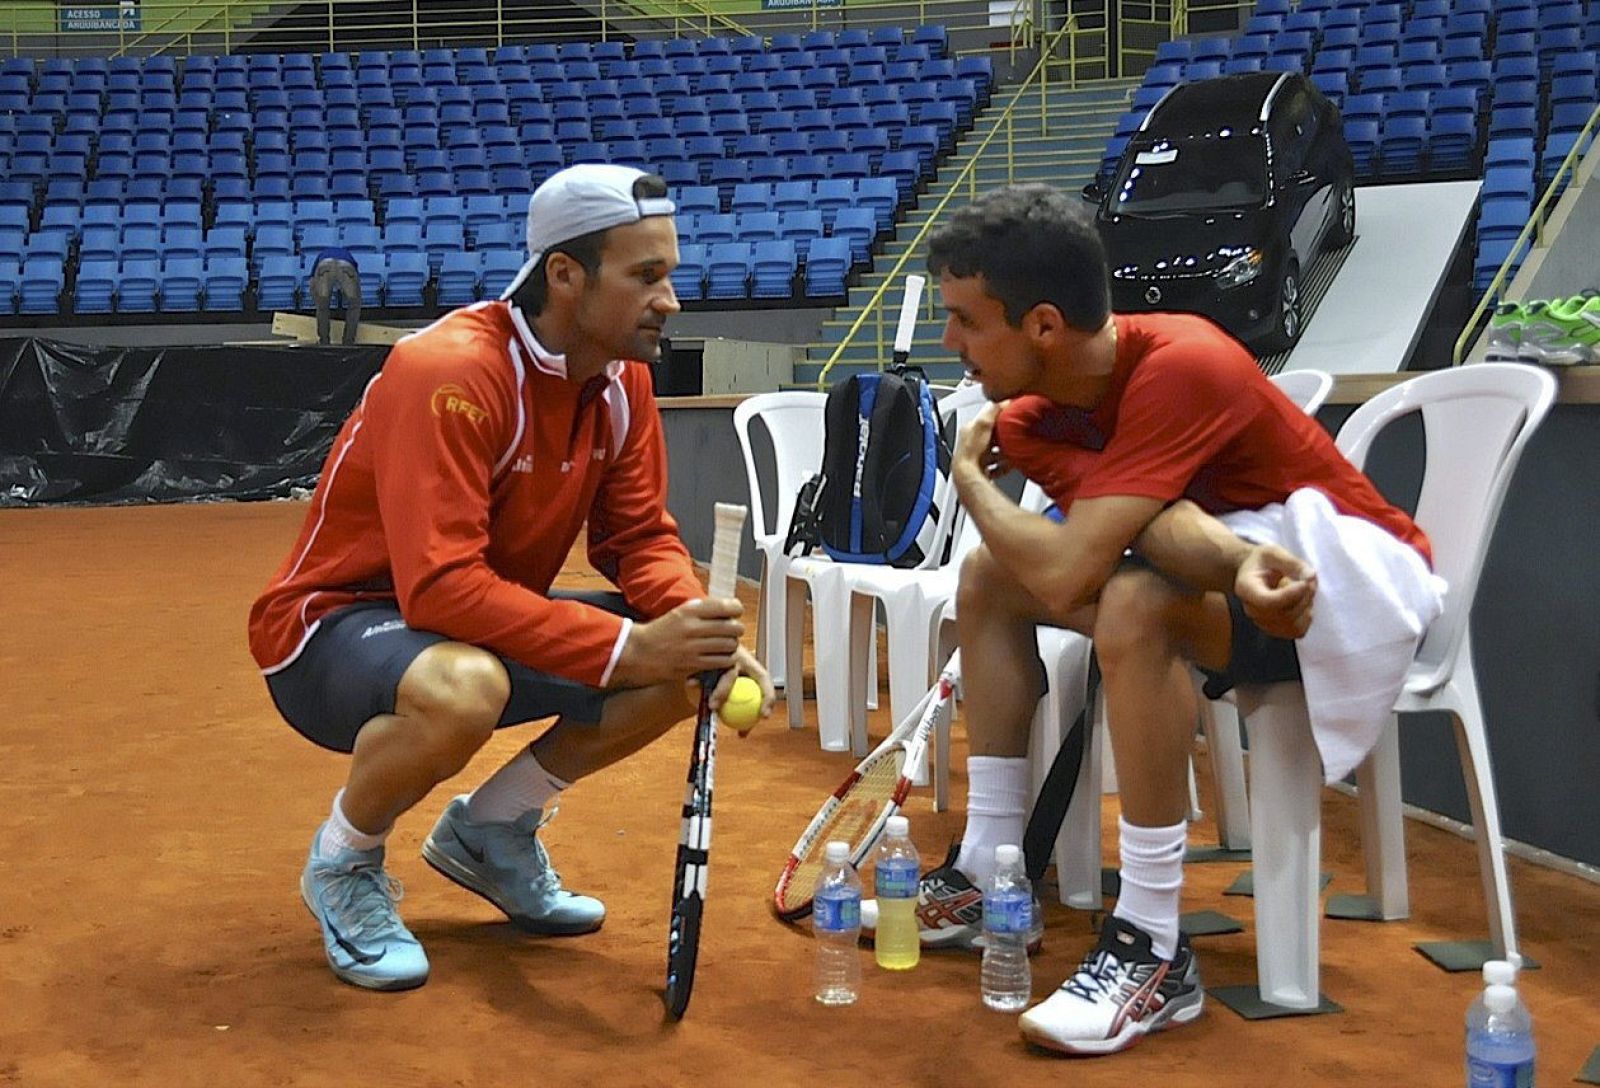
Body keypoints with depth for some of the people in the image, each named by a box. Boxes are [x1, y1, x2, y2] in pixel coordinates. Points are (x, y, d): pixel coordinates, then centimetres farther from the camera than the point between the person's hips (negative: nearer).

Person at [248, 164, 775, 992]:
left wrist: (702, 632, -22)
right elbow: (440, 587, -35)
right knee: (461, 689, -41)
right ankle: (344, 862, -5)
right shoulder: (448, 372, -28)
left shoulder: (623, 377, -5)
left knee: (686, 668, -9)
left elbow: (641, 537, -1)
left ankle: (491, 829, 13)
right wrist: (628, 647, -38)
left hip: (492, 620, 8)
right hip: (335, 624, -7)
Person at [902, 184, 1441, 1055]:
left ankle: (1153, 950, -24)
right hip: (1235, 564, 9)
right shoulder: (1030, 415, -7)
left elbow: (1066, 576, -34)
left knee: (1134, 606, -36)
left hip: (1348, 565, -9)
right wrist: (1240, 564, -46)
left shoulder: (1181, 366, -30)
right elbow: (1152, 520, -24)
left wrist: (968, 479, -16)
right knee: (989, 575, 4)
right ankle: (988, 870, 9)